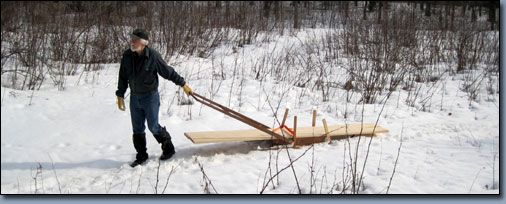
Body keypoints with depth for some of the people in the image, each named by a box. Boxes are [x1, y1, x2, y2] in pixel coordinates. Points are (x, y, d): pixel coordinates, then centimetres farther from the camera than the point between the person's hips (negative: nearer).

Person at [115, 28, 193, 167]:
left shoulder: (153, 56, -16)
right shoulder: (127, 56, -2)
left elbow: (169, 72, -8)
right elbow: (123, 78, 8)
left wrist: (183, 84, -4)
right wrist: (120, 96, 9)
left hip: (150, 97, -5)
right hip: (134, 97, 5)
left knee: (153, 126, 2)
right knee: (137, 128, 10)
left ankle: (168, 149, 24)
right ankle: (141, 156, 24)